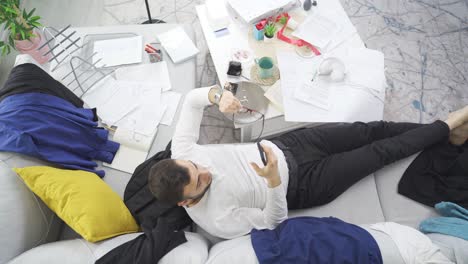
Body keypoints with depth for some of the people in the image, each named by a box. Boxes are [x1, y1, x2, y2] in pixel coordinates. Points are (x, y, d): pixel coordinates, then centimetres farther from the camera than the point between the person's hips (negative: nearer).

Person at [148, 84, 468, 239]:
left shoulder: (181, 155, -16)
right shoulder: (217, 220, -27)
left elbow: (193, 98, -8)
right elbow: (274, 222, -17)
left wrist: (218, 94, -30)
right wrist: (275, 181, -36)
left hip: (285, 145, 5)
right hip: (302, 186, -4)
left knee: (370, 130, 5)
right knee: (381, 152, -1)